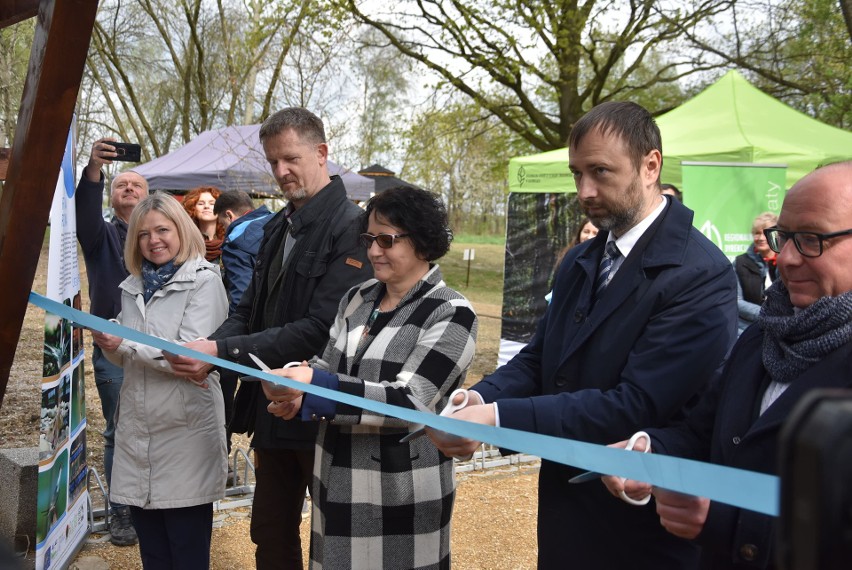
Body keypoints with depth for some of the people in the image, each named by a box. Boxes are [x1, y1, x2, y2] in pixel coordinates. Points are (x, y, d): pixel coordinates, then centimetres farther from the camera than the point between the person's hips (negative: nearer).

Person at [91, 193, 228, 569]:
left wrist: (126, 344, -18)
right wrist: (109, 345, -6)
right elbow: (125, 359, 16)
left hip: (186, 429, -6)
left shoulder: (204, 281, -7)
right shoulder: (133, 287, 14)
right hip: (137, 426, 6)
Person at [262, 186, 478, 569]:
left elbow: (410, 401, -22)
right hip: (337, 481, 6)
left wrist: (314, 387, -29)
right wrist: (297, 393, -14)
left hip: (401, 492, -6)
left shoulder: (450, 314, -13)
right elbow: (327, 366, 9)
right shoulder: (357, 298, 5)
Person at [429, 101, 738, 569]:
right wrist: (481, 399, -14)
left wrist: (499, 418, -28)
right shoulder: (580, 261, 7)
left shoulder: (700, 275, -19)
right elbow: (537, 359, 7)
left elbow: (634, 405, -25)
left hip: (640, 532, -7)